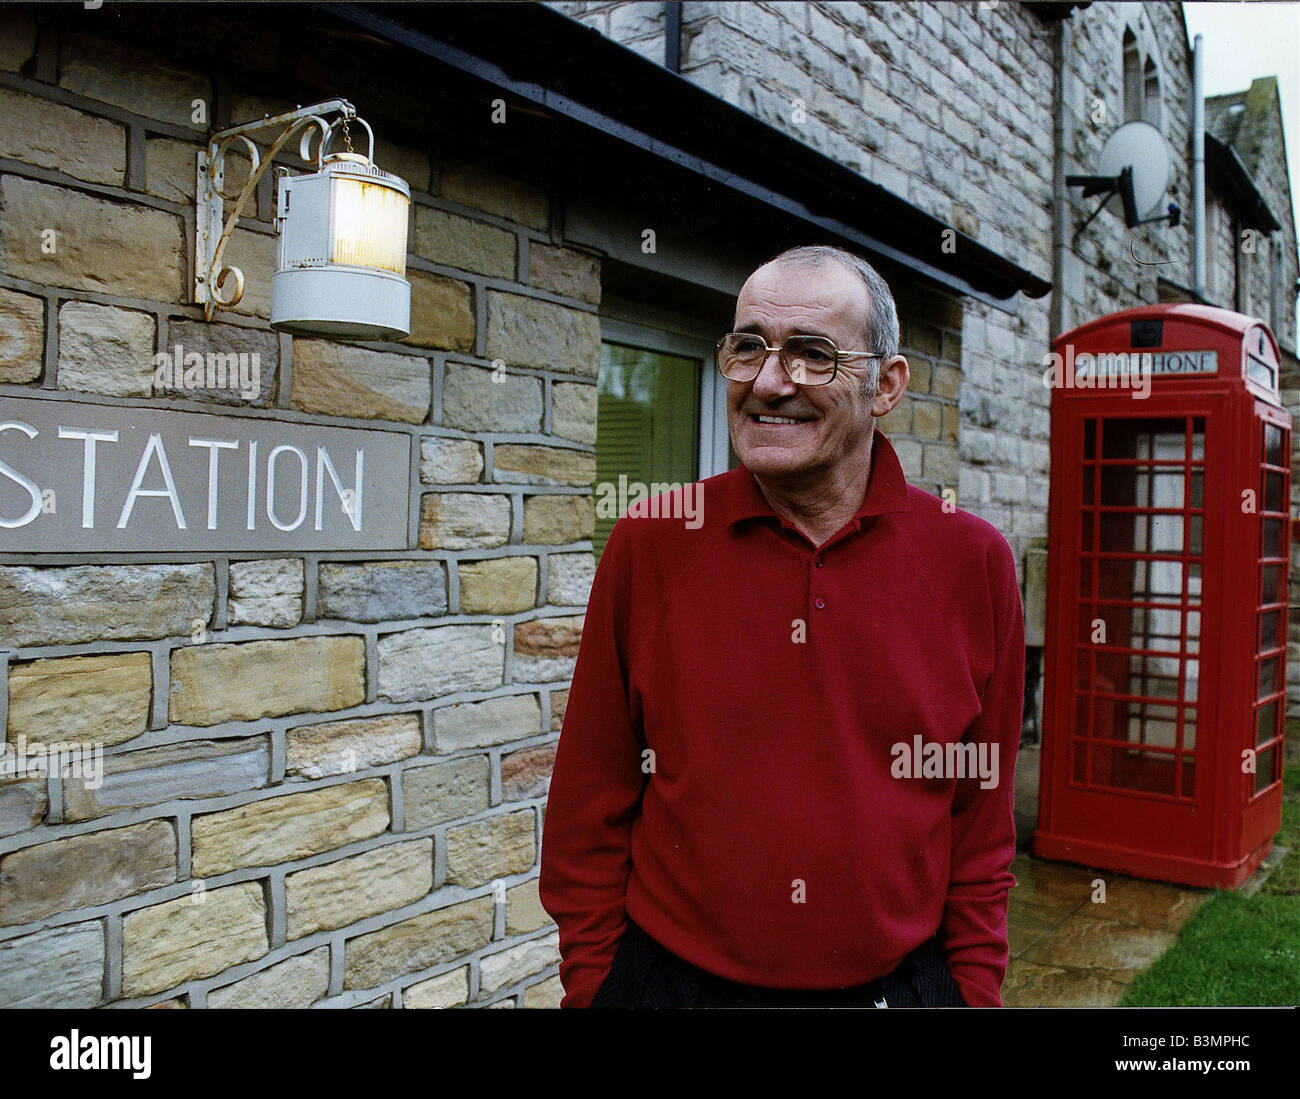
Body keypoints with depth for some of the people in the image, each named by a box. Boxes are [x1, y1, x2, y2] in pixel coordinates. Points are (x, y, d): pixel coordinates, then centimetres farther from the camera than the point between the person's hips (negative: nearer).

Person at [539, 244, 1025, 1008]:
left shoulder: (974, 563, -6)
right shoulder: (648, 545, -9)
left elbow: (983, 824, 1)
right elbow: (592, 810, -3)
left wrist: (974, 991, -1)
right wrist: (591, 987, -3)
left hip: (896, 984, 1)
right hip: (669, 981, 0)